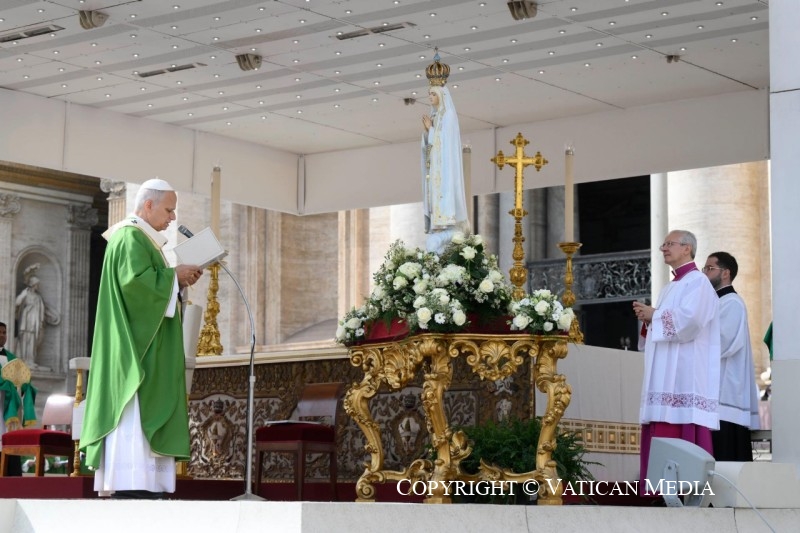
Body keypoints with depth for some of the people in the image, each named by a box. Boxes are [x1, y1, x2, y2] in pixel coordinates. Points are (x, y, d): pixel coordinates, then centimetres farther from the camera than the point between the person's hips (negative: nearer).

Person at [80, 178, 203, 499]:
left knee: (144, 412, 5)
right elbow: (136, 280, -24)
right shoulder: (131, 237, -10)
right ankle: (130, 484, -20)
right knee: (135, 413, -16)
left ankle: (140, 485, 2)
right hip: (135, 342, -11)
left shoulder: (141, 239, 22)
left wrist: (177, 282, 7)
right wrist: (174, 274, -13)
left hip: (144, 344, 11)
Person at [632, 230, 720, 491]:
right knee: (664, 436, 2)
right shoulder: (669, 289, 25)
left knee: (684, 435, -13)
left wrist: (653, 315, -7)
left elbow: (689, 320, -18)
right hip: (666, 376, 9)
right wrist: (648, 319, 6)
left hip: (686, 374, -9)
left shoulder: (697, 282, -3)